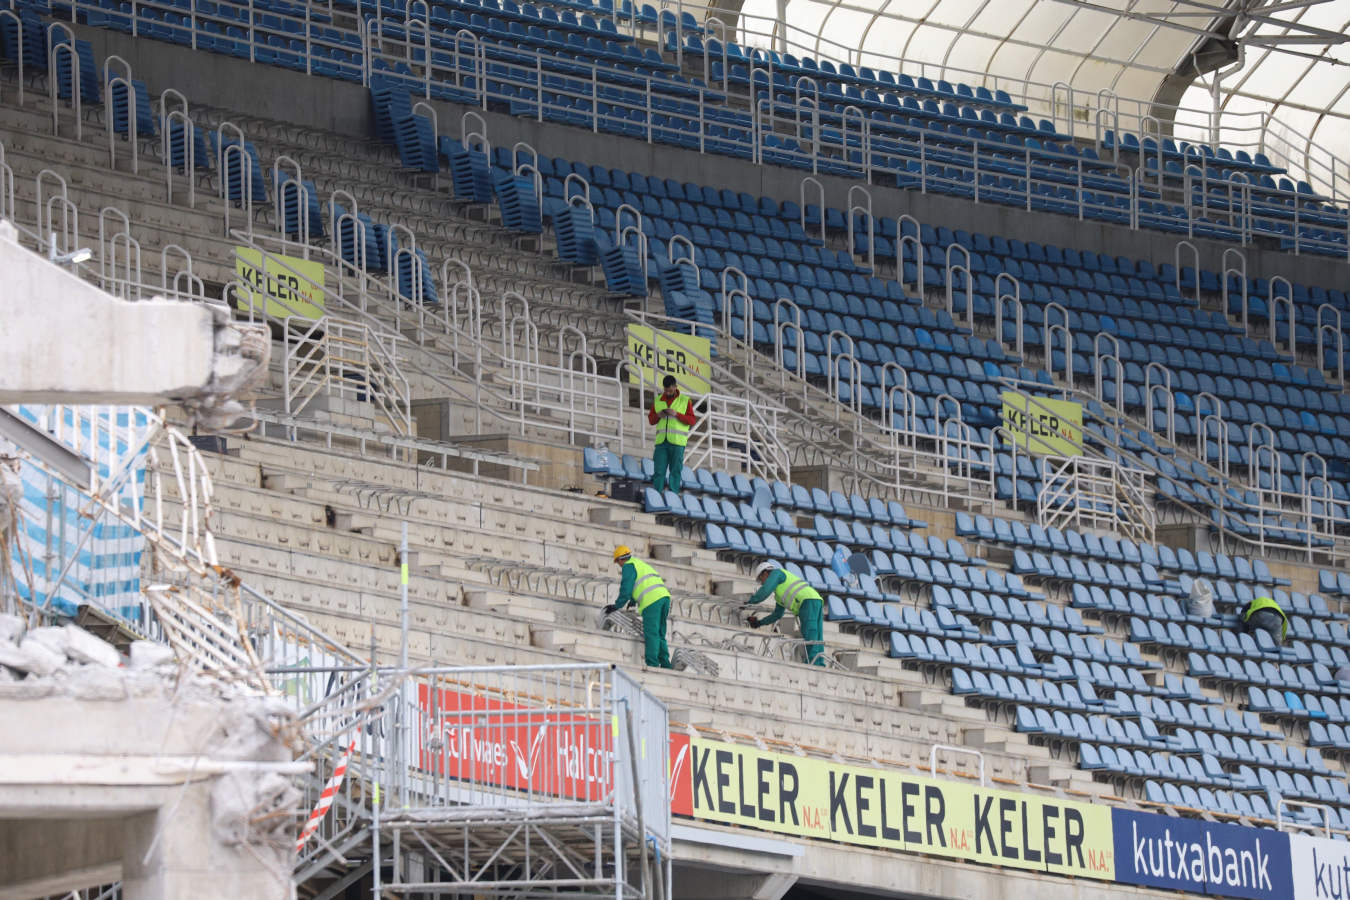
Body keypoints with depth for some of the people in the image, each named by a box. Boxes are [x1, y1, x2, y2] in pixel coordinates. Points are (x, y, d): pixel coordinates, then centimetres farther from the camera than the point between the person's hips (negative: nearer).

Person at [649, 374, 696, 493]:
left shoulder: (685, 401, 4)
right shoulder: (657, 401, 13)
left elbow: (692, 421, -1)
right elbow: (651, 420, 17)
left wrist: (676, 414, -14)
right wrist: (658, 415, -5)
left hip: (677, 442, -2)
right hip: (661, 441, 2)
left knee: (675, 471, -3)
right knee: (659, 470, -3)